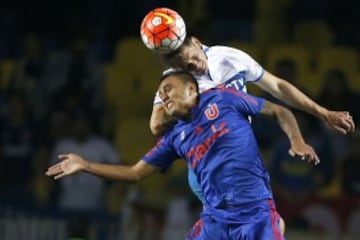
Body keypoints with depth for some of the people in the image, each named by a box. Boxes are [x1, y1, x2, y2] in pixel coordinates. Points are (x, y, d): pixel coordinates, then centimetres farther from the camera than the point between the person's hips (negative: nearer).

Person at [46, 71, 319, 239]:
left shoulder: (222, 99, 4)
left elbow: (279, 111, 9)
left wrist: (297, 141, -9)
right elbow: (135, 172, 20)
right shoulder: (175, 138, 15)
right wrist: (85, 165, 15)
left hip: (256, 211, -5)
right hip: (216, 218, 5)